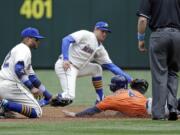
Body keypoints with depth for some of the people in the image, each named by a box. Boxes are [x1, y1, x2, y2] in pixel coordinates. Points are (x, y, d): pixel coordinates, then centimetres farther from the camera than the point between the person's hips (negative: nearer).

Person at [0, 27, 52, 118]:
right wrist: (31, 88, -24)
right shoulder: (24, 49, -5)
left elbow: (31, 76, 26)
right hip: (11, 86, -9)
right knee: (36, 112, -7)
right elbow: (19, 70, -23)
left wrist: (48, 96, 25)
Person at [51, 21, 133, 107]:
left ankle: (100, 100, 18)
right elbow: (66, 40, -15)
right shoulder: (86, 35, -7)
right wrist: (65, 59, -26)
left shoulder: (101, 50, 13)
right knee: (69, 97, -24)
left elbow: (111, 66, 12)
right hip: (65, 65, -9)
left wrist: (129, 79, 4)